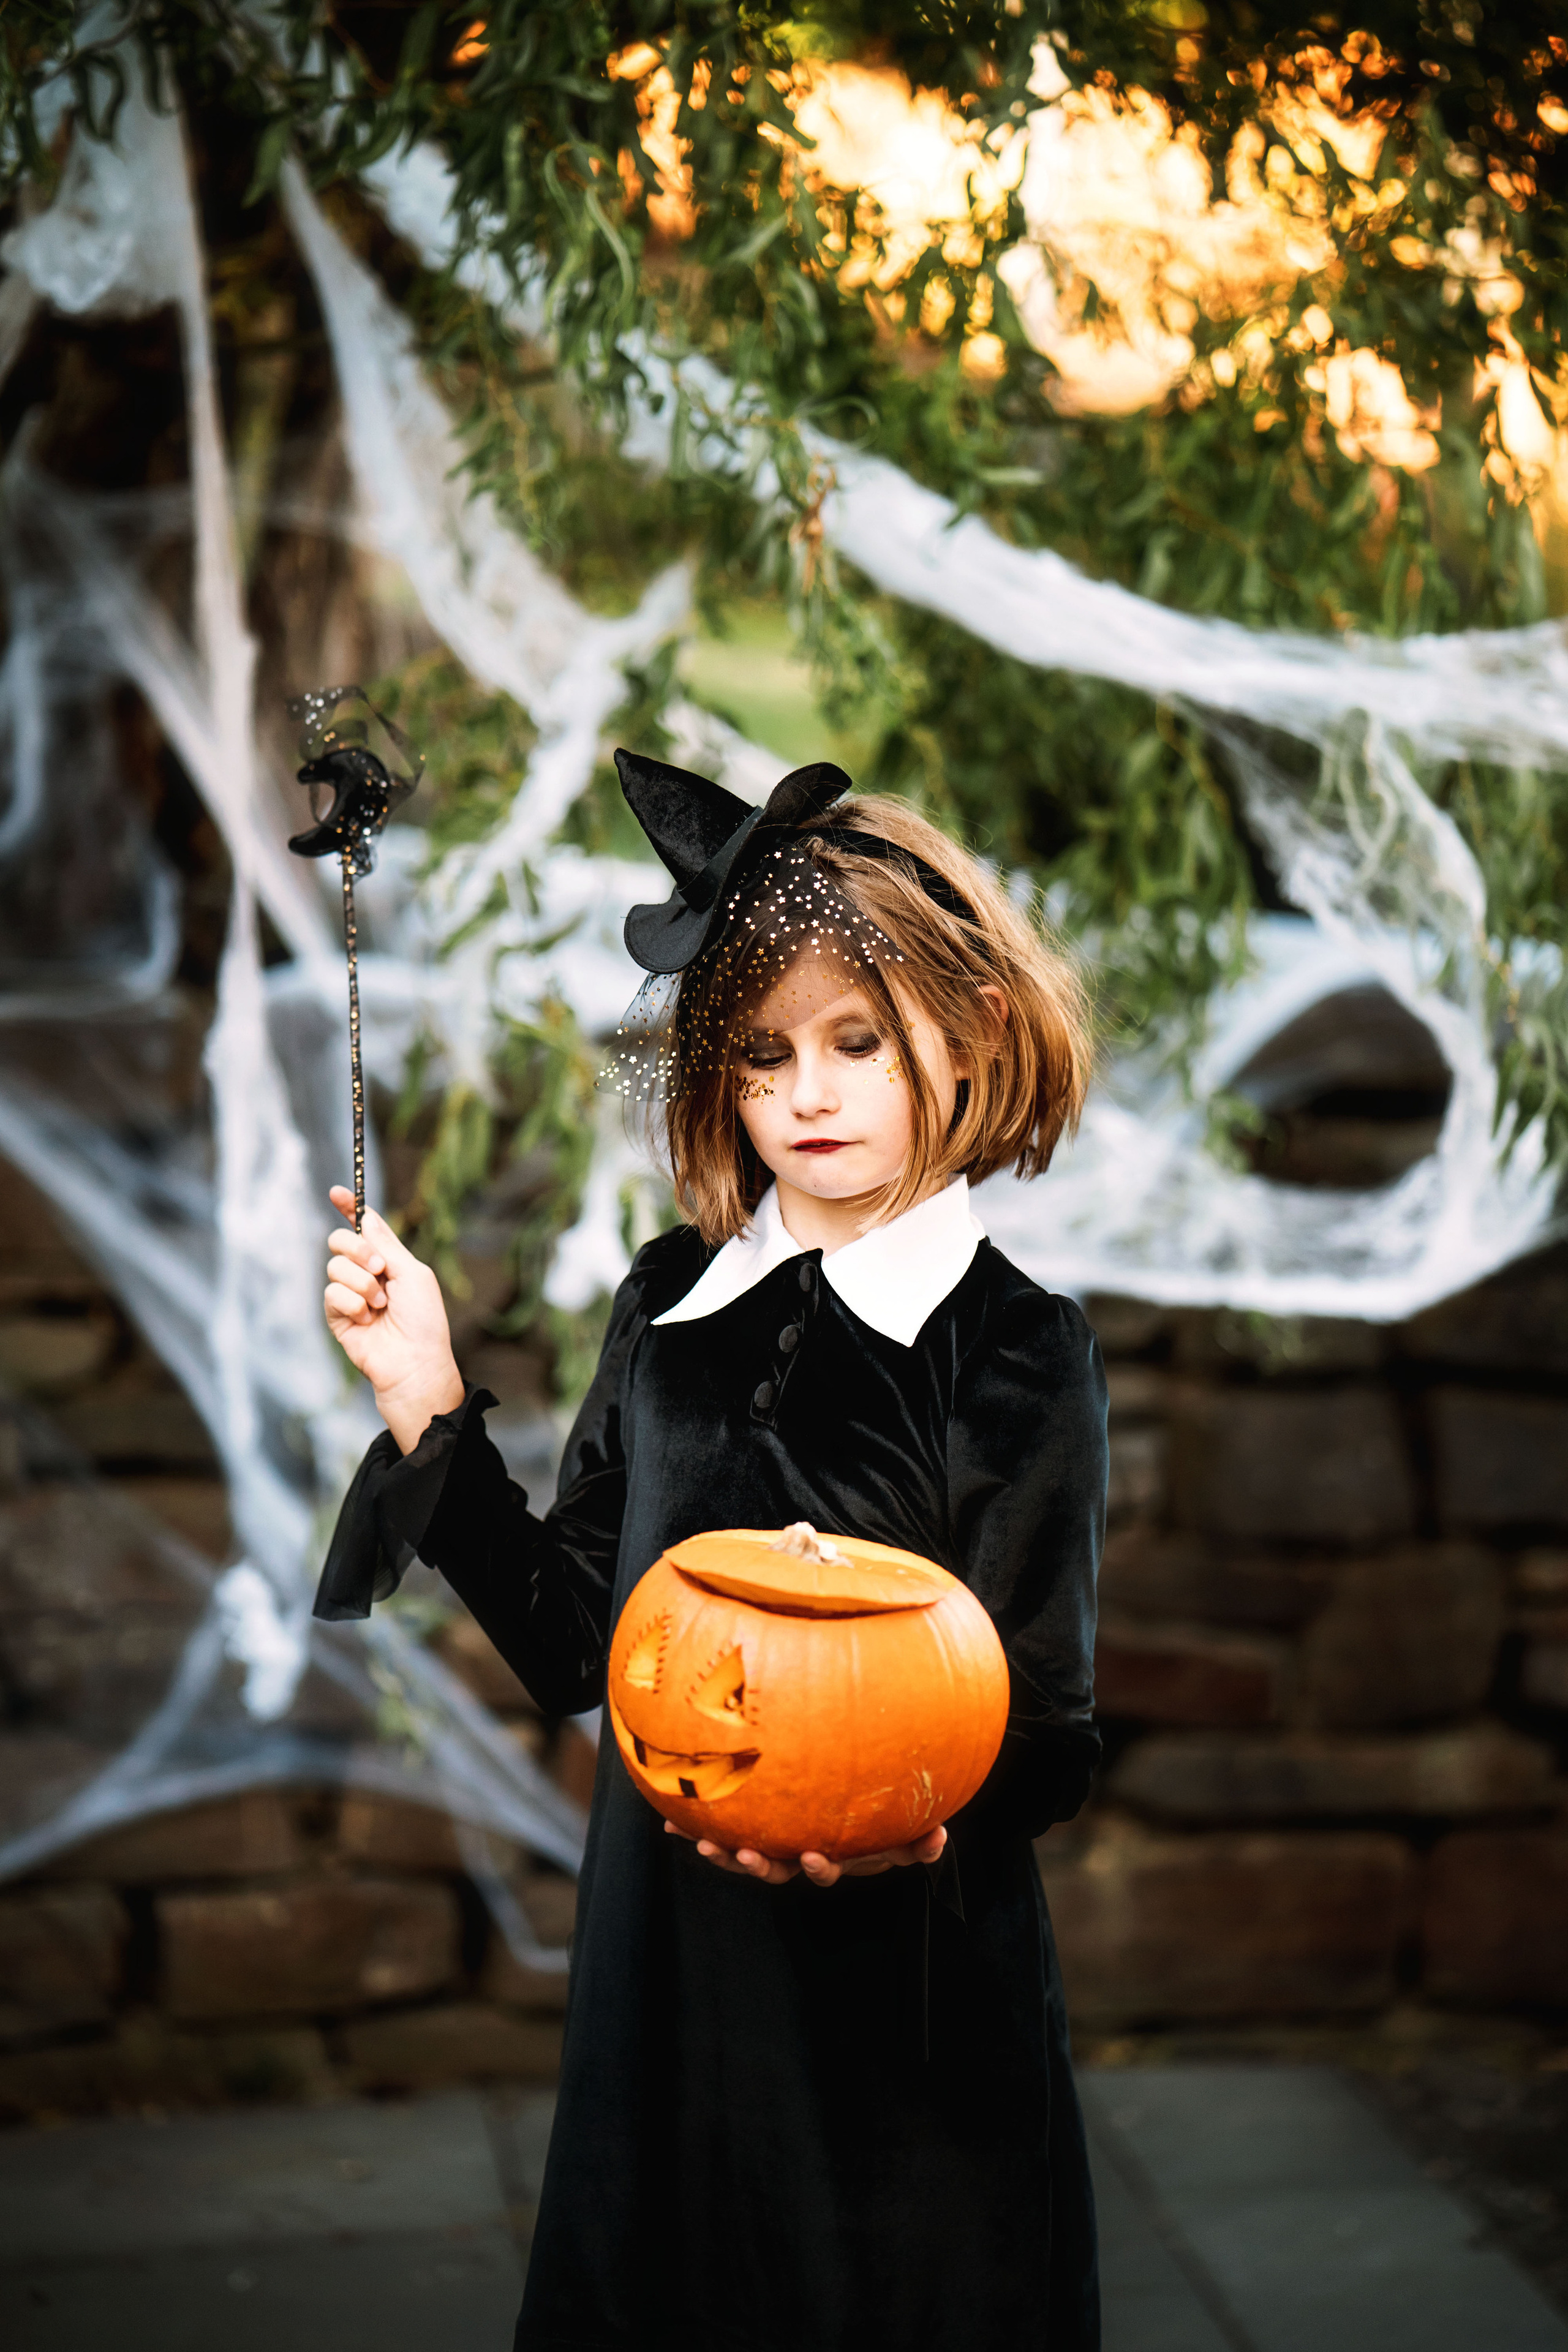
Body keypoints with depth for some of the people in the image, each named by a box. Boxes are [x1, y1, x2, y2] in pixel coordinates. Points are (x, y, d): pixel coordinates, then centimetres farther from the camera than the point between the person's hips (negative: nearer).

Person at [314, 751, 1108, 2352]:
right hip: (664, 1982, 4)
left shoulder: (1017, 1351, -9)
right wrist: (430, 1413, -3)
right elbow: (569, 1642, 5)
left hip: (904, 2018, -4)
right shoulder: (671, 1305, 4)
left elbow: (1046, 1741, -9)